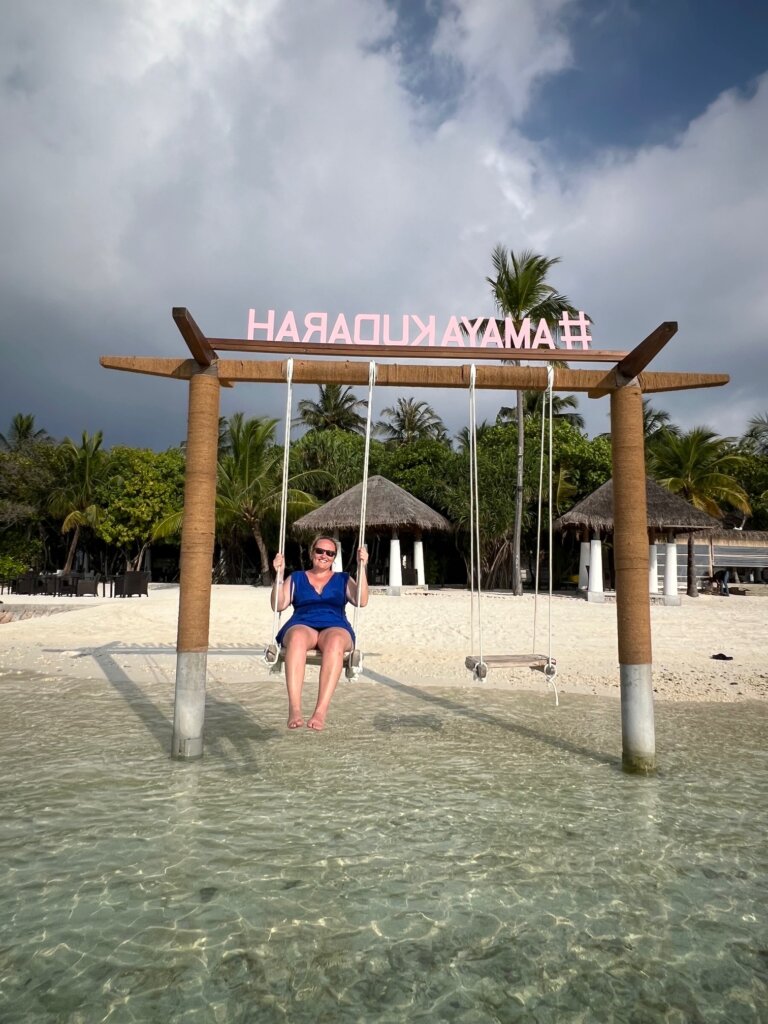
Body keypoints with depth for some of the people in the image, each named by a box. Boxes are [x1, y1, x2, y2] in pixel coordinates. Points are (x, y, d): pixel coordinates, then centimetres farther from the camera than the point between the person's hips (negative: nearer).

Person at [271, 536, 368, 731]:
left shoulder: (343, 579, 24)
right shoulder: (296, 578, 25)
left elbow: (361, 601, 8)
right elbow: (278, 605, 14)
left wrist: (362, 567, 0)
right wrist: (278, 574, 3)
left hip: (335, 628, 0)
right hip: (302, 626, 0)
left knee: (335, 641, -39)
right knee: (297, 637, -39)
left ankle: (321, 711, -47)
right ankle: (294, 709, -48)